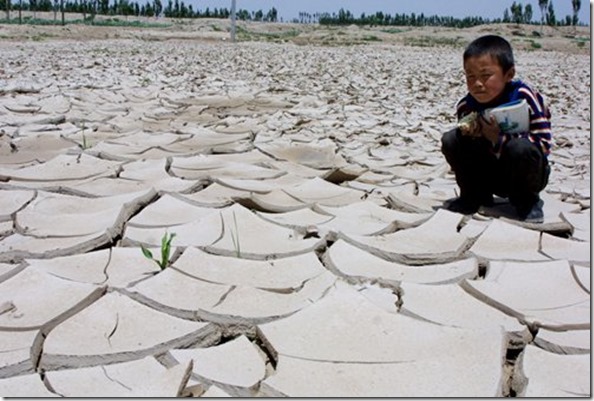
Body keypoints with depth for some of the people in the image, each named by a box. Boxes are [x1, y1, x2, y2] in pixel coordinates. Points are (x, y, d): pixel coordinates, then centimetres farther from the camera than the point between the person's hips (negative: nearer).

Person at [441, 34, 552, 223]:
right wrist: (469, 135, -27)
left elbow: (544, 143, -25)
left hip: (523, 173, -3)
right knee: (450, 140, -16)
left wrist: (499, 139, -31)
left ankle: (527, 202, -5)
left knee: (521, 148, -36)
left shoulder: (525, 98, -23)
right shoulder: (466, 106, -11)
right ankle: (474, 196, 4)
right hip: (488, 175, 3)